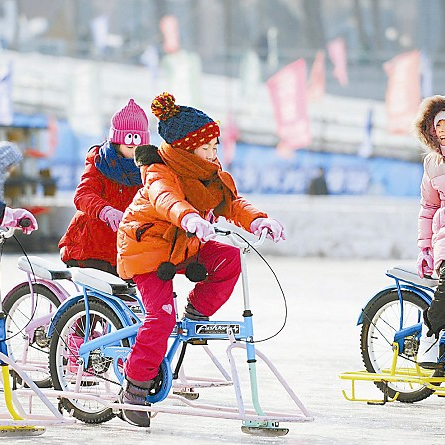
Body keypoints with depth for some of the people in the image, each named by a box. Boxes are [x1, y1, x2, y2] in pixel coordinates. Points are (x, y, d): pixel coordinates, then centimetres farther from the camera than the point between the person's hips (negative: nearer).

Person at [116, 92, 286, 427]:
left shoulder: (211, 174, 3)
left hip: (183, 248, 7)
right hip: (146, 248, -7)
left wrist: (257, 220, -25)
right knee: (162, 317, -21)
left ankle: (197, 312, 2)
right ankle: (134, 387, -11)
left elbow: (233, 204, -2)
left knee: (228, 258, -18)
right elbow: (165, 200, -44)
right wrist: (189, 218, -66)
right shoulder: (161, 173, -22)